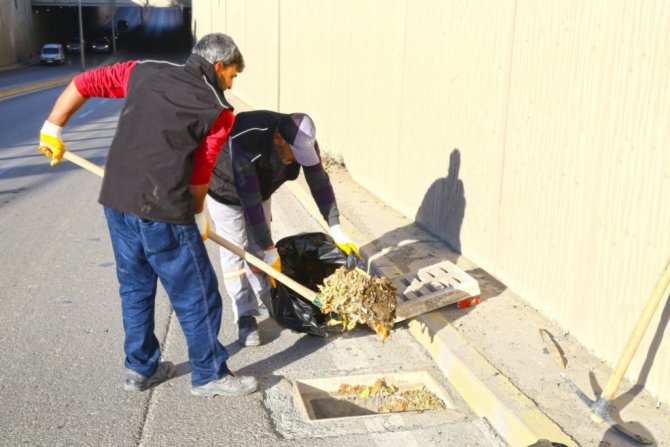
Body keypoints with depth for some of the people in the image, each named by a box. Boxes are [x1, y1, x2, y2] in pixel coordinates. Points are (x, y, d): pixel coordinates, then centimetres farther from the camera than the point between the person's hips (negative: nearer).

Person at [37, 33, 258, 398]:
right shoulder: (218, 111, -1)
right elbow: (200, 174, 3)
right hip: (162, 211, -6)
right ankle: (210, 375, 24)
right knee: (196, 295, 10)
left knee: (135, 287, 22)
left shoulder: (144, 72, 12)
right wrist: (198, 217, 19)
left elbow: (82, 84, 13)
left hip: (115, 201, 6)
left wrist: (52, 129, 23)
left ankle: (141, 369, 35)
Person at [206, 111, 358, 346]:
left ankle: (267, 300, 27)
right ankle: (246, 318, 0)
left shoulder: (303, 139, -26)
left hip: (260, 191, 5)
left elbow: (319, 182, -18)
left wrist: (336, 230, -18)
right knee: (235, 251, -7)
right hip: (226, 193, -5)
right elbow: (249, 200, -40)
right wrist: (270, 250, -35)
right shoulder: (245, 141, -44)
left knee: (259, 247, 9)